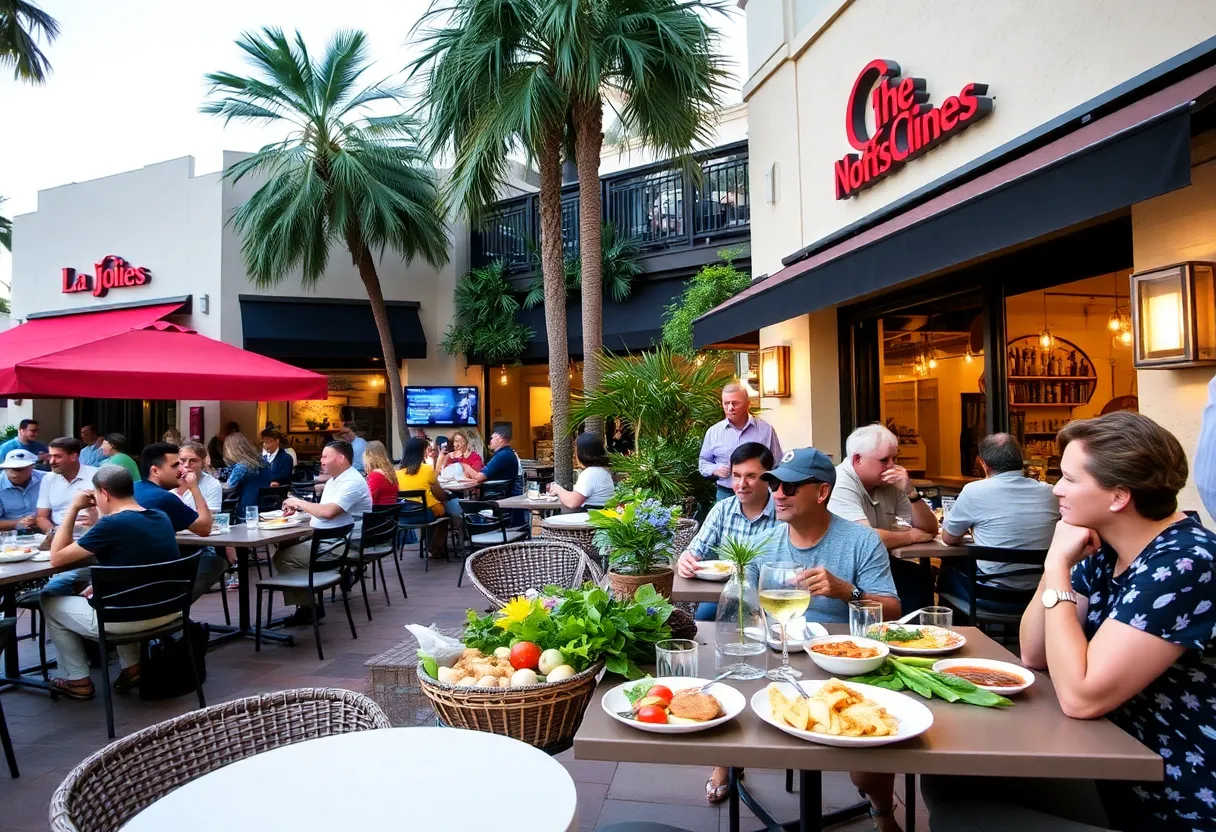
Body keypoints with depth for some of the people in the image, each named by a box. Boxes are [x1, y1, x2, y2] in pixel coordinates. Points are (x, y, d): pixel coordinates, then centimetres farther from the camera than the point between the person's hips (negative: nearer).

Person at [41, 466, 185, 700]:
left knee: (50, 603, 18)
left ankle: (78, 680, 25)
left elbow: (57, 558, -8)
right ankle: (132, 667, 30)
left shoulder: (112, 524, -17)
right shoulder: (161, 517, 5)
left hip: (128, 618, -6)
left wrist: (73, 508, -5)